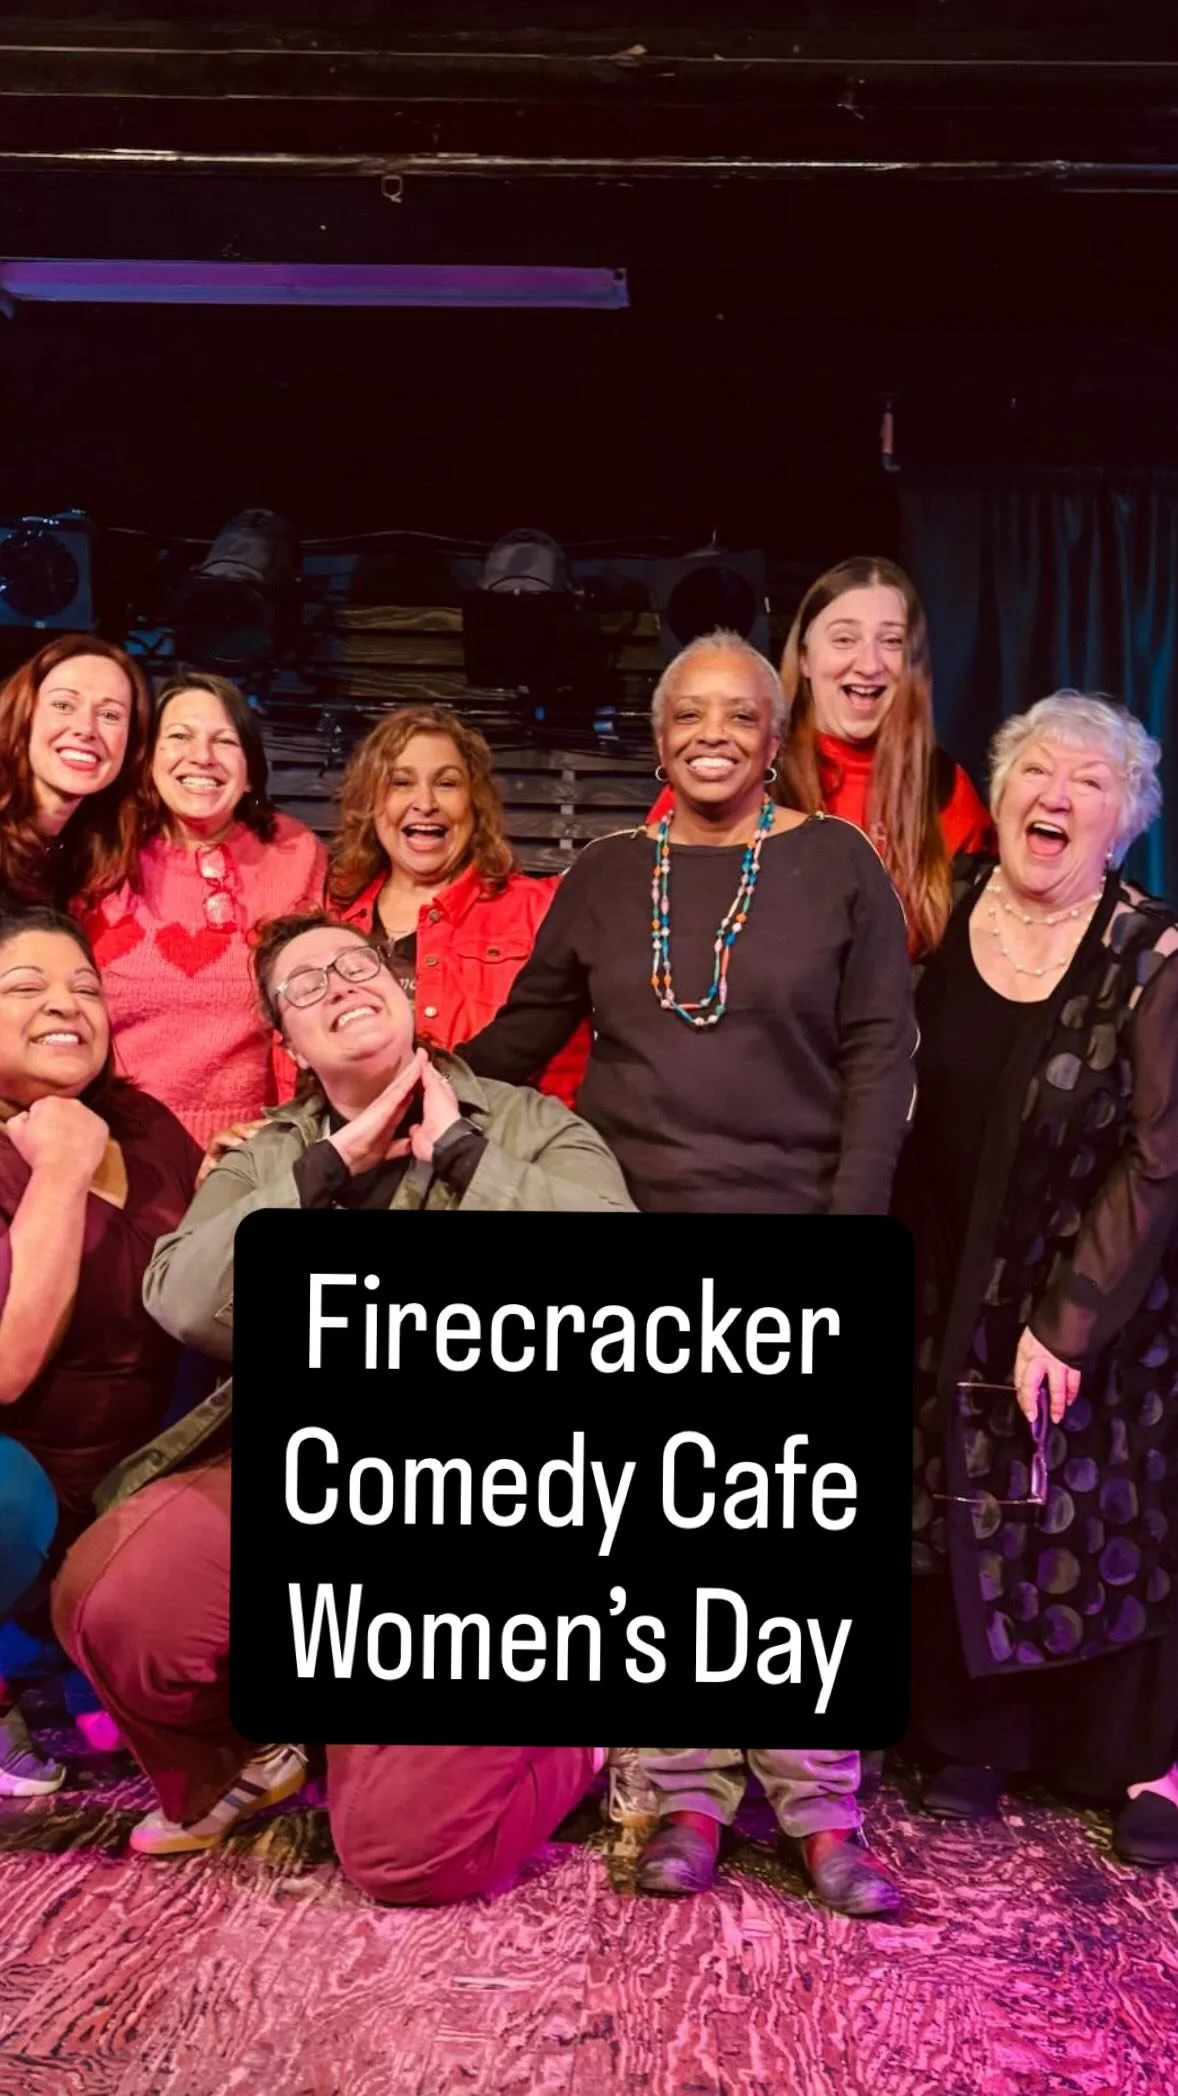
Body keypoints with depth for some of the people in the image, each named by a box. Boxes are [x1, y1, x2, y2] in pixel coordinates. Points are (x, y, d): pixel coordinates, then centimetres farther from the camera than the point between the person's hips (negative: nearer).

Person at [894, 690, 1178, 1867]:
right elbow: (903, 1112, 3)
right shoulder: (943, 921, -3)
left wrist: (1069, 1321, -16)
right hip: (950, 1295, 3)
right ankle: (972, 1739, 27)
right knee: (960, 1521, 11)